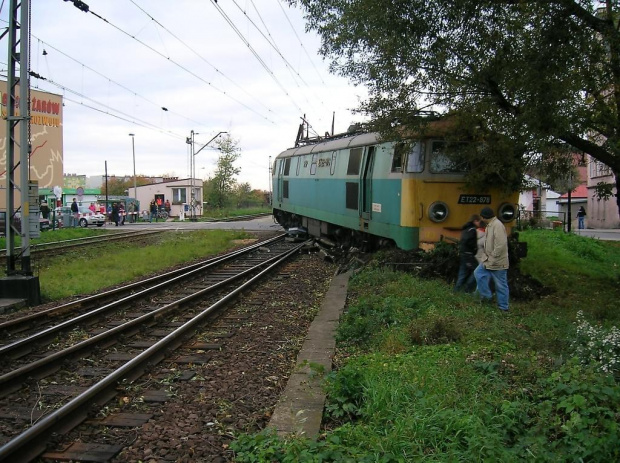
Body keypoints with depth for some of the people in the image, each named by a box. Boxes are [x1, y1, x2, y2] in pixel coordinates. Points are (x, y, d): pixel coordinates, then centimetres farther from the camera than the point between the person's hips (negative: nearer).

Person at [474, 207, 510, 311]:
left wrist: (492, 260, -21)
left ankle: (503, 307, 12)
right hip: (489, 260, 10)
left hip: (498, 263, -10)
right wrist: (486, 257, 12)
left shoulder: (497, 225, -21)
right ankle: (487, 295, 20)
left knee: (501, 285, 1)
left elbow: (500, 245, -27)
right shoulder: (490, 225, 10)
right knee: (478, 273, 12)